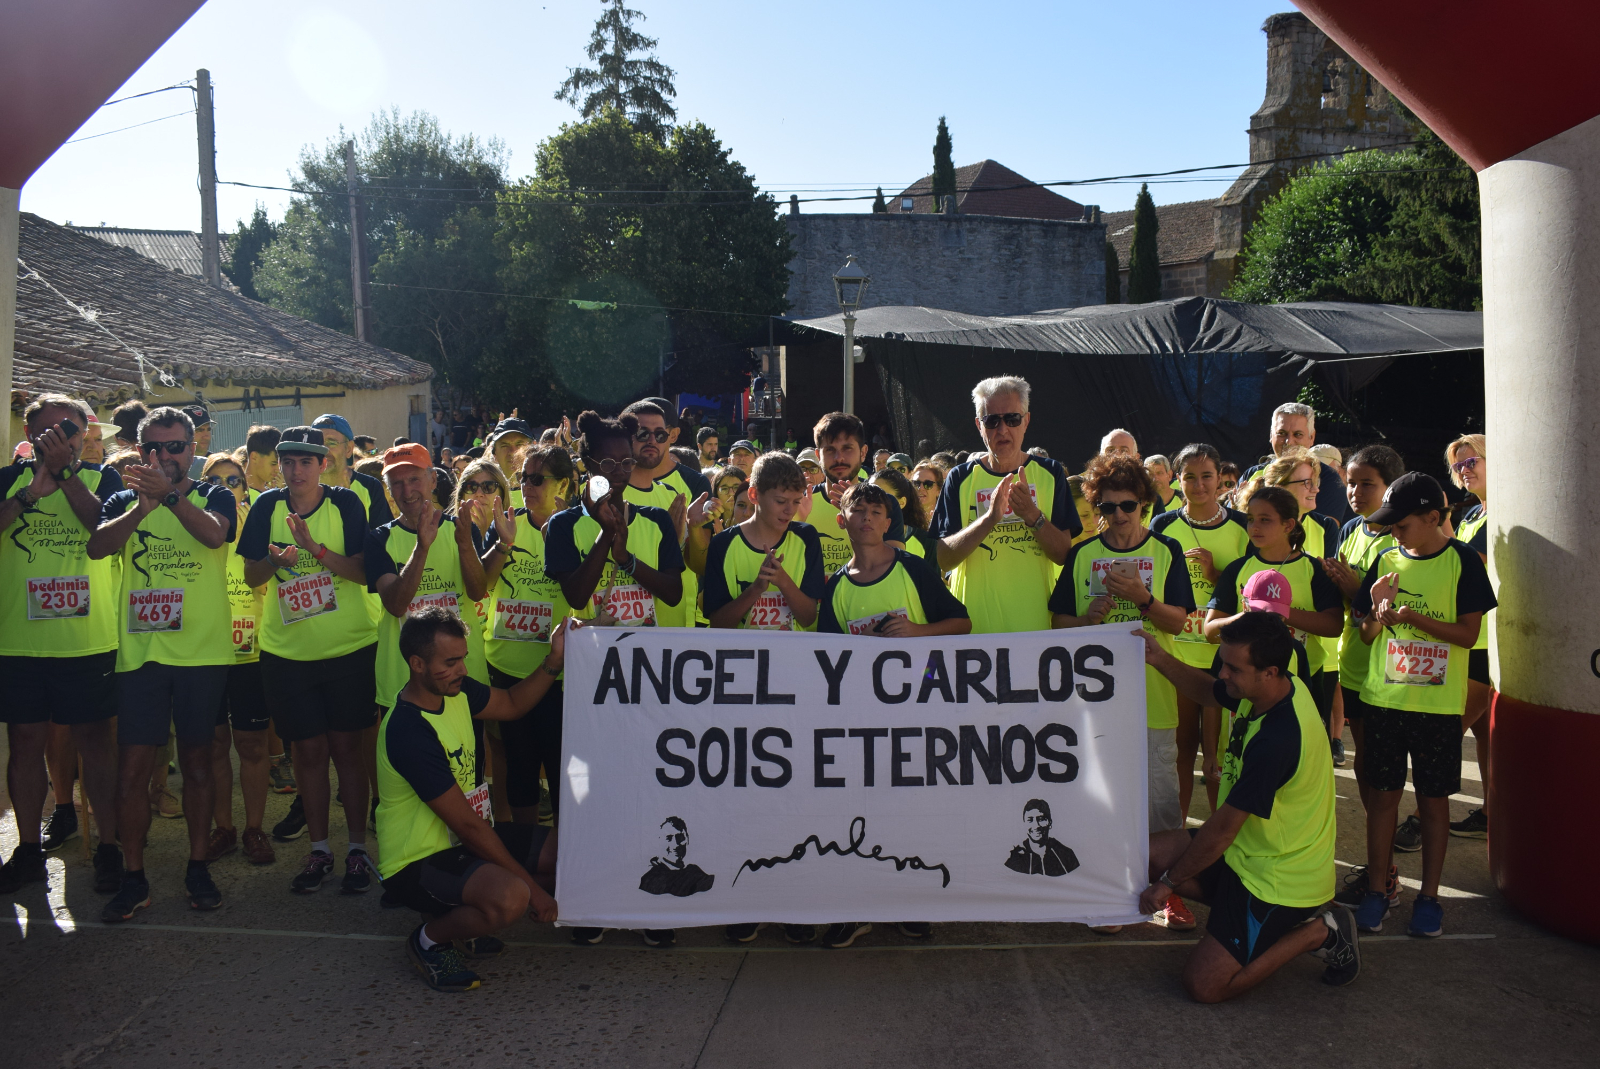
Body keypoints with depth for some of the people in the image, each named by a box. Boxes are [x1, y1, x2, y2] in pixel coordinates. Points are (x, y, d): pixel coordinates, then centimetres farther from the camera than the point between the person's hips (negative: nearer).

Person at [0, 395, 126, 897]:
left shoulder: (102, 477, 5)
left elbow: (106, 528, -13)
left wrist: (64, 471, -15)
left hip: (89, 642, -2)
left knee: (95, 741, 3)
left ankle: (108, 845, 13)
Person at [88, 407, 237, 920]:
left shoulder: (213, 496, 5)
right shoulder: (125, 501, 9)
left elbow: (214, 533, -19)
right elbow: (97, 546, -11)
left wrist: (170, 495, -35)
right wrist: (142, 506, -28)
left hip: (203, 652, -1)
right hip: (140, 652, 1)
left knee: (197, 760, 8)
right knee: (132, 766, -1)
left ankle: (198, 866, 18)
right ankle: (134, 877, 9)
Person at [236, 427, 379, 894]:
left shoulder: (346, 503, -6)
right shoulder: (267, 506, 1)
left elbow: (364, 572, -12)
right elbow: (251, 576, 4)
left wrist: (314, 548, -25)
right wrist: (274, 559, -18)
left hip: (349, 647, -2)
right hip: (288, 651, 2)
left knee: (346, 747, 3)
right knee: (308, 750, 7)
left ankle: (358, 848, 14)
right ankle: (319, 848, 20)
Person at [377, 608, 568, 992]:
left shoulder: (455, 690, -2)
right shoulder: (408, 732, -27)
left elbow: (512, 705, 17)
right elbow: (467, 825, -25)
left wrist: (554, 660, -2)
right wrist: (531, 886, -20)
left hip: (465, 842, 9)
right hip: (418, 861, -9)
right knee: (509, 896, -34)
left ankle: (462, 918, 14)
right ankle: (430, 938, -1)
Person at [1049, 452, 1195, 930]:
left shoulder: (1166, 551, 3)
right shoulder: (1081, 555, 6)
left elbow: (1177, 621, -3)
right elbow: (1059, 621, 5)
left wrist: (1141, 598, -20)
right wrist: (1090, 617, -14)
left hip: (1152, 695, -1)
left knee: (1162, 795, 2)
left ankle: (1170, 889, 15)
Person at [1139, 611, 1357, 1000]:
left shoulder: (1278, 739, -33)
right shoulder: (1264, 690, -7)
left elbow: (1221, 829, -24)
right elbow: (1206, 692, 17)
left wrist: (1169, 881, -11)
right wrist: (1161, 659, -3)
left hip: (1277, 878, -9)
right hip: (1247, 848, 9)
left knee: (1203, 984, -9)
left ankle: (1317, 932, 5)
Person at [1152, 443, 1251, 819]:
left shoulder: (1241, 526, 1)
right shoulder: (1163, 526, 2)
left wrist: (1214, 573, -13)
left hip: (1224, 651, 0)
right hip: (1176, 651, 1)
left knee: (1218, 746, 4)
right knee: (1183, 741, 8)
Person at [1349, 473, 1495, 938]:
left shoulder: (1462, 560, -4)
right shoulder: (1387, 560, 6)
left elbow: (1468, 634, -10)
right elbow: (1366, 636, 8)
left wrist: (1410, 615, -19)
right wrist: (1378, 612, -13)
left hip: (1438, 703, -3)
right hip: (1384, 697, 3)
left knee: (1433, 798, 6)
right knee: (1381, 793, 7)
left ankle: (1429, 896, 18)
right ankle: (1376, 890, 18)